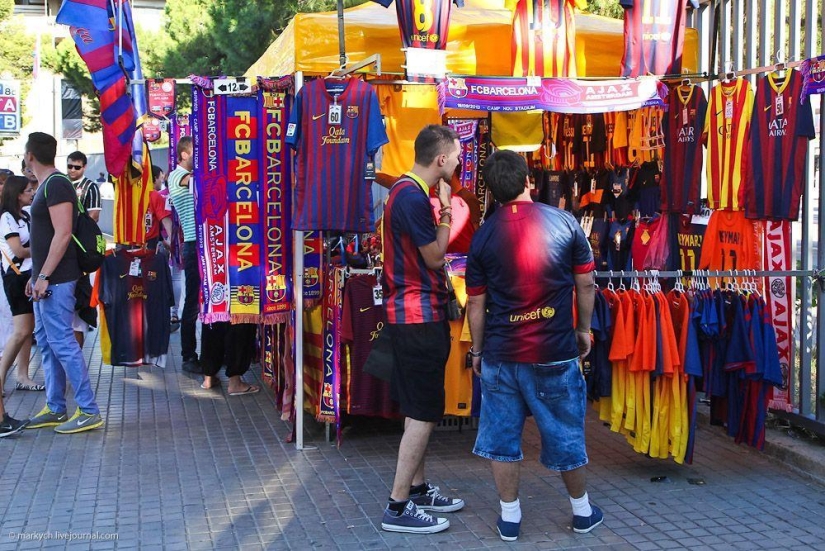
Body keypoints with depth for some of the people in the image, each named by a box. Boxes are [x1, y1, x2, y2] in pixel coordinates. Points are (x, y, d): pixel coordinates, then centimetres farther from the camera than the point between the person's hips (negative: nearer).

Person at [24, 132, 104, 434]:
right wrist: (35, 276, 20)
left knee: (62, 343, -9)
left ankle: (89, 411, -5)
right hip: (46, 280, 10)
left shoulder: (56, 185, -14)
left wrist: (44, 277, -22)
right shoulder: (46, 185, 16)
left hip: (56, 281, -10)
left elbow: (62, 234, -21)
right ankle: (55, 409, 20)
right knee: (47, 342, 13)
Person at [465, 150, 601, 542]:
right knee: (565, 432, 14)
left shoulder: (483, 236, -3)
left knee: (501, 434, 11)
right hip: (555, 351, 0)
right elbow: (586, 283, 0)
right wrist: (584, 328, 14)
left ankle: (509, 517, 17)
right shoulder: (564, 222, -6)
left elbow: (476, 303, 0)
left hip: (501, 352, 1)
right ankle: (582, 510, 28)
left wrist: (477, 350, 12)